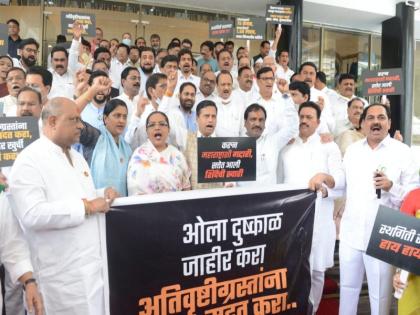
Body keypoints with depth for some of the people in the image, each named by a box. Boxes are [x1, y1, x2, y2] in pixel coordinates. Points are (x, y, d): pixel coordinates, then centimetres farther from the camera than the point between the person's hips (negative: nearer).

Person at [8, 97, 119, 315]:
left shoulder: (77, 157, 14)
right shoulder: (29, 160, -13)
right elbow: (32, 215, -25)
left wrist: (102, 195, 2)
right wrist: (86, 207, -21)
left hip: (97, 261, 8)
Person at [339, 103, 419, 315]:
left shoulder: (402, 152, -6)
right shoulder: (352, 150, 8)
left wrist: (391, 187, -23)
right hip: (351, 232, 4)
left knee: (380, 293, 9)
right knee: (347, 286, 18)